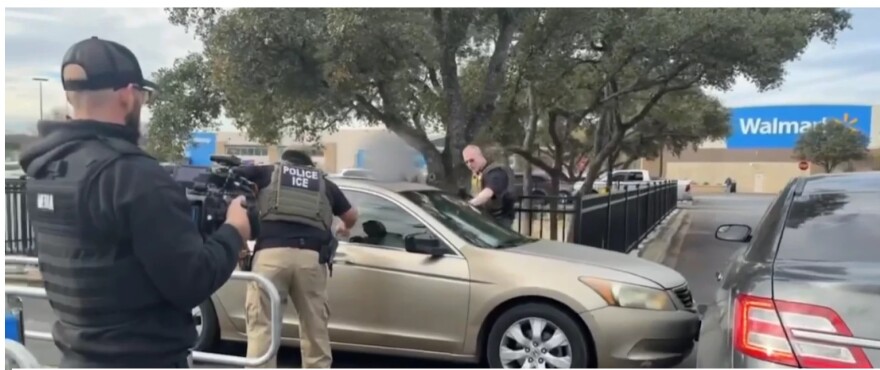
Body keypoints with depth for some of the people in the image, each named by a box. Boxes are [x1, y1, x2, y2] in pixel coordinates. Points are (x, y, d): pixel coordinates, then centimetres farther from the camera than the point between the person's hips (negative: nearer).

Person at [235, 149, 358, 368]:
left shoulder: (267, 173, 24)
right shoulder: (324, 183, 28)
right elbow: (351, 215, 38)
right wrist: (344, 229, 61)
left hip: (272, 253, -1)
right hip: (311, 257, 2)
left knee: (261, 324, 4)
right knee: (315, 328, 12)